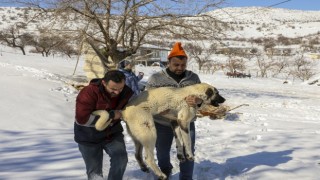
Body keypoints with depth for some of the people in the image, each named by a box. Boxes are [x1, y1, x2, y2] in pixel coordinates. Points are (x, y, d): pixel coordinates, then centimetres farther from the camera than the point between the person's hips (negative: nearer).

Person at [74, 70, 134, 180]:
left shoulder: (126, 92, -13)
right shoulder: (89, 92, -31)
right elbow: (82, 119, -37)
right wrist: (111, 115, -33)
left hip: (112, 133, 3)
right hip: (89, 137, -3)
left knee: (121, 159, -17)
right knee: (94, 170, 5)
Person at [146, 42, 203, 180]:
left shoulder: (193, 78, 1)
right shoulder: (156, 78, -6)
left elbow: (202, 98, 0)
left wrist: (198, 101, -26)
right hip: (162, 123, 0)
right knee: (162, 151, 17)